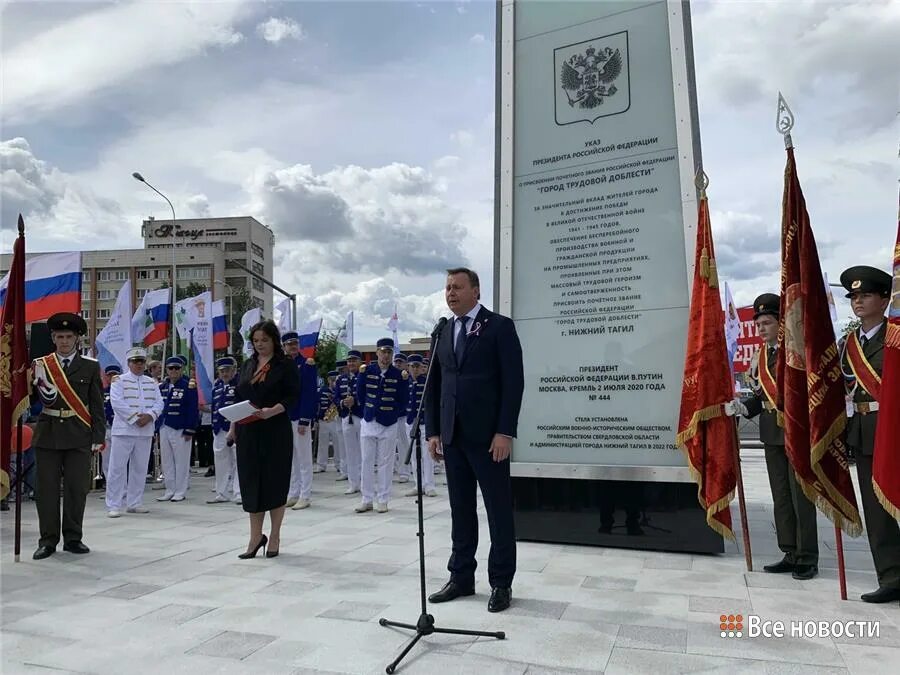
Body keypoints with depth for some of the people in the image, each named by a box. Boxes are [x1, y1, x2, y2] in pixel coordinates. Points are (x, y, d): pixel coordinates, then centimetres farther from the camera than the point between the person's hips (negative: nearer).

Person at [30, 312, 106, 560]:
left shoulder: (90, 366, 3)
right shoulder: (40, 364, 6)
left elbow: (97, 405, 2)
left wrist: (99, 437, -5)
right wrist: (38, 381, -16)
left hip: (78, 435, -1)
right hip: (47, 434, 1)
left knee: (77, 488, 5)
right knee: (47, 488, 6)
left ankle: (73, 538, 17)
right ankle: (48, 540, 16)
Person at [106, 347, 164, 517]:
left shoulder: (152, 382, 14)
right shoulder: (119, 381, 0)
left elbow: (159, 403, 6)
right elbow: (117, 403, -11)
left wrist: (149, 416, -12)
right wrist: (135, 418, -16)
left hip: (145, 431, 5)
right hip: (124, 430, -5)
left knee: (139, 468, 9)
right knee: (117, 468, -4)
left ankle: (134, 503, 18)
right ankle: (113, 506, 1)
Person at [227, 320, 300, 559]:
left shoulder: (286, 365, -3)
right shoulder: (248, 365, 13)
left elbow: (293, 397, -9)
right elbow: (238, 397, 15)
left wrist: (272, 411, -25)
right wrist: (233, 428, 8)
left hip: (276, 431, -5)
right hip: (248, 432, 5)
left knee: (275, 481, 4)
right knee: (250, 481, 6)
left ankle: (274, 537, 17)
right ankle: (256, 537, 18)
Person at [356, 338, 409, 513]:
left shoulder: (398, 374, -4)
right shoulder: (367, 370, 1)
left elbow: (402, 401, -4)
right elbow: (360, 396, 6)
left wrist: (405, 381, -13)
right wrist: (361, 375, -3)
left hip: (389, 425, -2)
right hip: (368, 422, 2)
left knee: (385, 463, 5)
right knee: (367, 462, 7)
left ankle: (382, 500, 16)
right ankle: (367, 499, 18)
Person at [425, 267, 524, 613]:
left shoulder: (500, 326, -3)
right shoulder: (443, 333, 13)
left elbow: (513, 382, -9)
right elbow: (433, 386, 13)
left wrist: (505, 431, -15)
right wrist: (433, 431, 6)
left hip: (488, 435, -5)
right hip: (453, 436, 5)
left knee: (499, 510, 4)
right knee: (460, 510, 12)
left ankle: (501, 583, 15)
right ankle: (461, 577, 23)